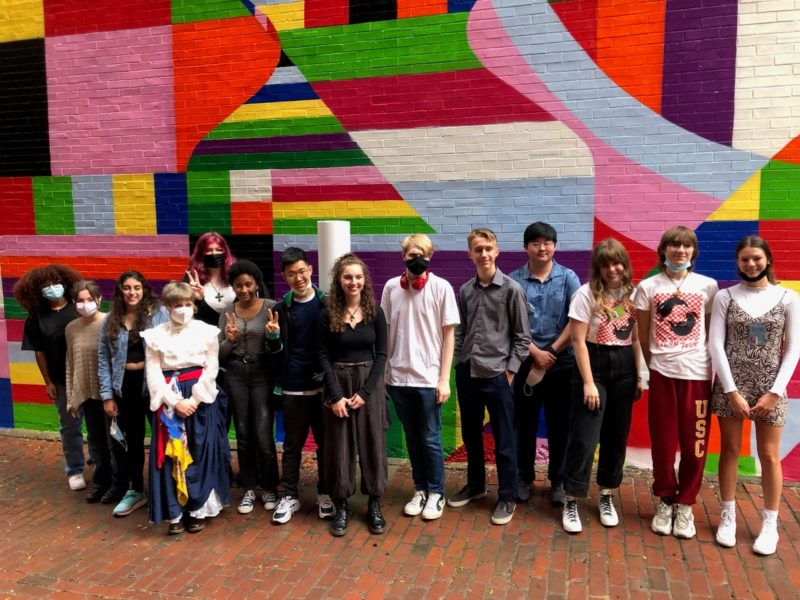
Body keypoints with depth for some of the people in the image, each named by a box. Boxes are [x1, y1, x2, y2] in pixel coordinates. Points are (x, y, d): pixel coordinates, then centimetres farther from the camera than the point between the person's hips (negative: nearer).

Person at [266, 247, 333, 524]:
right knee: (292, 443, 11)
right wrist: (273, 336, -13)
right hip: (292, 388, 1)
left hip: (323, 386, -1)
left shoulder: (326, 303, -2)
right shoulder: (281, 308, 3)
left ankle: (325, 493, 25)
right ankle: (289, 496, 23)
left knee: (325, 441, 9)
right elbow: (277, 352, 8)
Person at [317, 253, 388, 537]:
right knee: (339, 446, 5)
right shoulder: (327, 314, -4)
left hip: (370, 383, 1)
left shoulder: (375, 312, -1)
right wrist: (335, 395, -11)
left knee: (372, 444, 5)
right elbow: (323, 356, -4)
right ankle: (340, 506, 19)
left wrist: (365, 391, -10)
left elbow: (381, 354, -1)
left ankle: (374, 505, 19)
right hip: (338, 383, 0)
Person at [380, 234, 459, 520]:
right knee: (412, 438, 14)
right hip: (398, 377, 3)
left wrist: (444, 379, -7)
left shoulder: (441, 287, -6)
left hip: (429, 378, -3)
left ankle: (436, 493, 22)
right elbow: (385, 332, 8)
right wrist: (382, 372, 7)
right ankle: (420, 490, 28)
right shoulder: (391, 287, 2)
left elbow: (448, 335, -4)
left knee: (430, 439, 6)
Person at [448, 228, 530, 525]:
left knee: (503, 441, 6)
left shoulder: (512, 289, -7)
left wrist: (510, 370, -9)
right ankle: (475, 484, 37)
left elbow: (522, 337, -5)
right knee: (470, 435, 18)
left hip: (497, 375, -5)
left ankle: (507, 498, 20)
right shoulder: (464, 291, 6)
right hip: (466, 373, 5)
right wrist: (459, 363, 7)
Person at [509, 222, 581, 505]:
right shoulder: (514, 280, -2)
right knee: (524, 423, 9)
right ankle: (524, 478, 25)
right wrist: (535, 352, -11)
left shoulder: (568, 278, 0)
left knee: (559, 424, 9)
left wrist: (552, 352, -9)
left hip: (562, 362, 0)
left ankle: (558, 480, 24)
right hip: (525, 361, 0)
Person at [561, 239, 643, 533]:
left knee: (616, 436, 12)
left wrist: (639, 377, 8)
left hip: (624, 368, 5)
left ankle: (606, 496, 28)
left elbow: (636, 339, 10)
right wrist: (588, 382, -14)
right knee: (584, 438, -3)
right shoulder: (587, 293, -10)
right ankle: (571, 501, 10)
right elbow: (578, 340, -12)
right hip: (594, 365, -5)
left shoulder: (633, 293, 4)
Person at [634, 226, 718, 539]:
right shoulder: (648, 287, 2)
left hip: (697, 373, 1)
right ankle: (665, 501, 26)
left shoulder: (708, 286, 4)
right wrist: (655, 365, 8)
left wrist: (711, 364, 7)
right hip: (662, 374, 0)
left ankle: (685, 504, 23)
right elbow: (642, 337, 7)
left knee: (695, 444, 5)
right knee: (663, 443, 8)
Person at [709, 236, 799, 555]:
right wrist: (732, 391, -10)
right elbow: (716, 345, -4)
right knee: (730, 450, 7)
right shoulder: (725, 297, 0)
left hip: (770, 387, 0)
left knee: (769, 456, 6)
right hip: (731, 385, 0)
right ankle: (728, 517, 21)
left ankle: (770, 524, 21)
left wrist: (774, 392, -7)